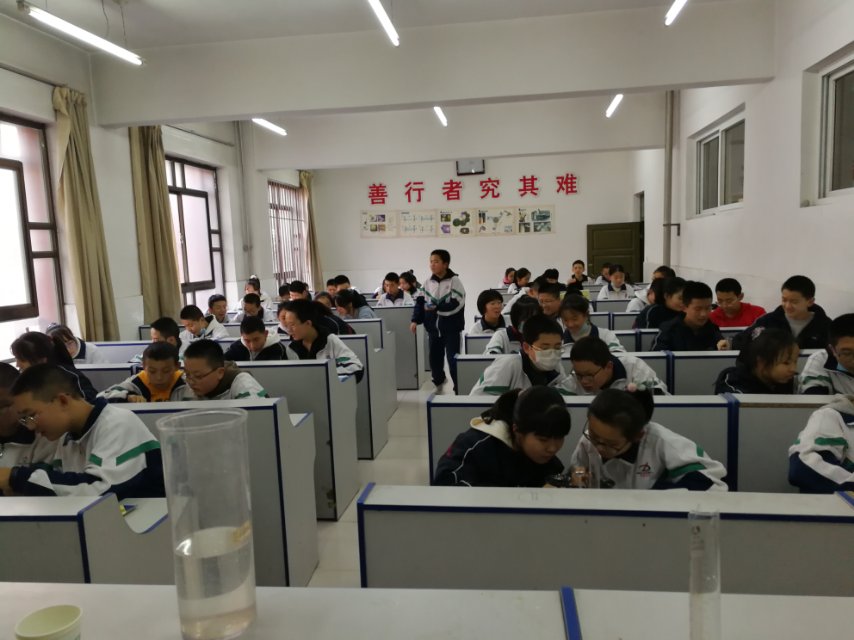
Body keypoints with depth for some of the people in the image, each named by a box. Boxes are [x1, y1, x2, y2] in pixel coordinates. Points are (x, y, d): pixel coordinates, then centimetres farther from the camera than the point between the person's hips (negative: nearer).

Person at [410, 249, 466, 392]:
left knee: (453, 358, -3)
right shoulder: (428, 282, 5)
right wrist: (415, 320, -1)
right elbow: (420, 302, 10)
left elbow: (456, 304, -19)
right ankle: (438, 380, 40)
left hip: (451, 327, -5)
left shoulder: (455, 281, -10)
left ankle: (458, 386, 11)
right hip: (433, 327, 5)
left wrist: (436, 307, -25)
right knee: (434, 357, 16)